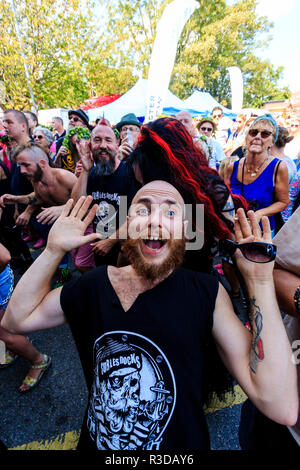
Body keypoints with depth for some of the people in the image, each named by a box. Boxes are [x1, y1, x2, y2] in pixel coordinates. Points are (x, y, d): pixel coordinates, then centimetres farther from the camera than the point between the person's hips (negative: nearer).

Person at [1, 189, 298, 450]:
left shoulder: (207, 293, -20)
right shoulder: (95, 283, -11)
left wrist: (260, 280, -29)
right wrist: (53, 251, -15)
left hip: (182, 443, -1)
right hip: (94, 442, 2)